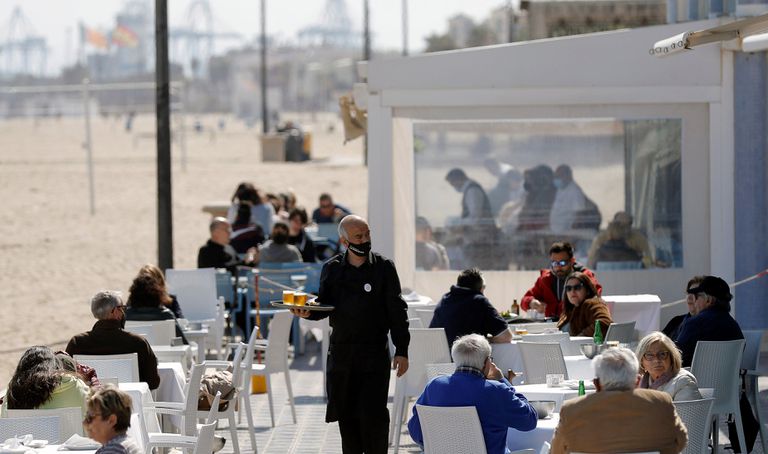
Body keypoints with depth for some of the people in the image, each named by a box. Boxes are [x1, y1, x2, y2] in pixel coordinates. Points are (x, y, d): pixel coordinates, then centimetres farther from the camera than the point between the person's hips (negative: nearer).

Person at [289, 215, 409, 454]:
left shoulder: (383, 267, -1)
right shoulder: (332, 268, 7)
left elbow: (397, 311, 0)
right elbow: (324, 306, 12)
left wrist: (402, 351, -4)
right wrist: (308, 312, -11)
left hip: (374, 353, -3)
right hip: (341, 351, 3)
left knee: (373, 414, -10)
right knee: (346, 414, 6)